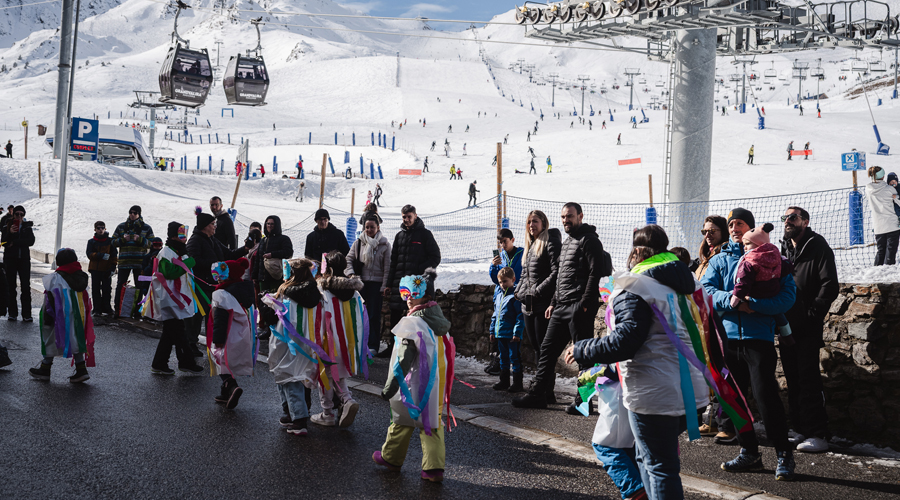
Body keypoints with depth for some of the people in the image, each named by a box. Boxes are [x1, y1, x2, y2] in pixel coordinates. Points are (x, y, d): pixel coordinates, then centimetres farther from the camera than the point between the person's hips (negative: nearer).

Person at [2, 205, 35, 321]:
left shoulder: (27, 227, 8)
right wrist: (10, 233, -22)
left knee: (26, 287, -6)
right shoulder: (6, 227, 5)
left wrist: (15, 242, -14)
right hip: (10, 259, 0)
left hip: (24, 259, 0)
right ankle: (12, 313, 9)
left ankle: (27, 314, -6)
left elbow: (31, 241, -7)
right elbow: (4, 243, -6)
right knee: (11, 287, 2)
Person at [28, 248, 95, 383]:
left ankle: (45, 369, 22)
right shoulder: (82, 277, 5)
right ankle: (81, 370, 5)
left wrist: (47, 320, -8)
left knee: (51, 340, 10)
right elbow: (86, 300, 11)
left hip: (61, 318, -5)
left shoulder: (55, 278, -13)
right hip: (77, 316, 5)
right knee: (75, 340, 11)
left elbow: (50, 301, -13)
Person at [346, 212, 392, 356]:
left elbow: (387, 267, -1)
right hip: (361, 282, 2)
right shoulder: (358, 243, 7)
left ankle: (373, 345, 4)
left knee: (374, 315, -2)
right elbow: (349, 259, 12)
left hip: (376, 283, -2)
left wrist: (385, 286, -6)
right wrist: (351, 273, -5)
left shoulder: (385, 245, 0)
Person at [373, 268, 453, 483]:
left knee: (402, 419, 11)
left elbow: (405, 356, -22)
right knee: (431, 422, 10)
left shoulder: (414, 322, -18)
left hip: (415, 384, -7)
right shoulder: (439, 320, 7)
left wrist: (391, 384, -19)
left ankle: (391, 458, 29)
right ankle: (434, 467, 6)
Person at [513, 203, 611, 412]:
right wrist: (553, 303, 20)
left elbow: (596, 273, -16)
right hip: (561, 307, 10)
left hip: (579, 308, -10)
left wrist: (585, 304, -20)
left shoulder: (589, 240, -7)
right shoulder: (566, 243, 22)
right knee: (547, 349, 10)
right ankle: (537, 394, 17)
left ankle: (583, 401, 4)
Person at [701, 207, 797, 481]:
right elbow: (705, 289, -1)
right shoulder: (720, 259, 13)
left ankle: (784, 453, 2)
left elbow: (788, 294, -7)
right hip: (728, 335, 5)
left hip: (759, 336, -5)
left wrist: (753, 304, -19)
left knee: (765, 394, -11)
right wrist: (731, 300, -19)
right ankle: (749, 452, 23)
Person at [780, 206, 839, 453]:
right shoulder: (783, 250, 16)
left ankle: (818, 435, -5)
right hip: (786, 326, 7)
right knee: (793, 380, 10)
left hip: (807, 329, -7)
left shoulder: (818, 247, -5)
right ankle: (801, 431, 18)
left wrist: (813, 313, -17)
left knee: (808, 380, -9)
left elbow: (830, 286, -13)